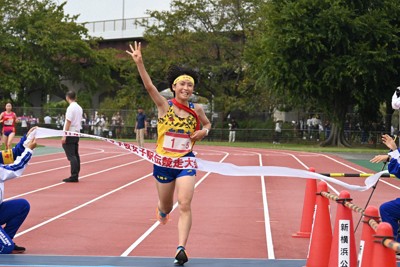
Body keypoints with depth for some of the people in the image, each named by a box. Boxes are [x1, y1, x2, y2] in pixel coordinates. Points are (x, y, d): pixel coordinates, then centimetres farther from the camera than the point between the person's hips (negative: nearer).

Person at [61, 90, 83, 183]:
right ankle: (76, 175, 12)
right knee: (75, 155, 10)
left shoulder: (71, 108, -13)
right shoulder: (79, 108, 12)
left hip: (70, 135, -8)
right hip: (77, 134, 8)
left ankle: (74, 176, -12)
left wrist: (64, 136, -16)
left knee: (71, 156, -9)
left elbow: (68, 122, -17)